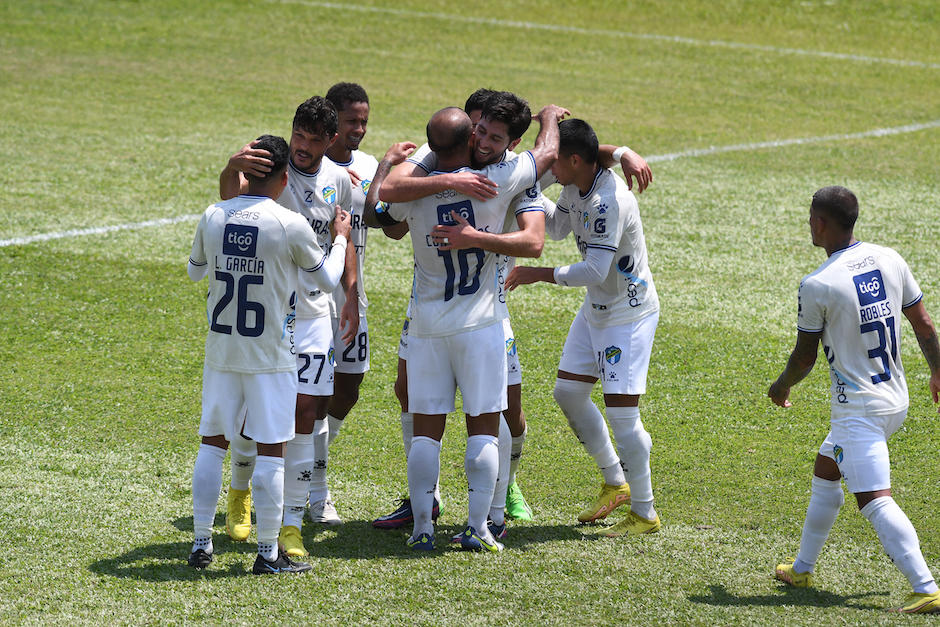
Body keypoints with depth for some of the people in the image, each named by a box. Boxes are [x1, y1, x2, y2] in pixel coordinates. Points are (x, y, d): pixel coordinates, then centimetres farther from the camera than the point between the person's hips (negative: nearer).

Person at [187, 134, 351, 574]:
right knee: (270, 450, 2)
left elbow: (195, 271, 16)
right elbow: (327, 280, 1)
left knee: (213, 443, 13)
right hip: (269, 356, -4)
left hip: (221, 351, 4)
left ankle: (201, 544, 16)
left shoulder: (213, 217, -2)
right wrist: (340, 239, 18)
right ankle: (268, 554, 5)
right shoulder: (291, 225, -13)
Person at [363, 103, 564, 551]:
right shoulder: (496, 183, -10)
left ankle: (422, 527, 5)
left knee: (425, 428, 6)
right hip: (480, 323, -2)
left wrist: (388, 163, 28)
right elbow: (547, 153, 8)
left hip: (426, 325, 2)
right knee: (483, 427, 4)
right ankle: (477, 528, 0)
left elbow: (373, 214, 15)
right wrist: (549, 116, 29)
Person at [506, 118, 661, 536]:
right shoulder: (576, 188, 0)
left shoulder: (610, 201, -29)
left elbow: (595, 270, -30)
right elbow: (559, 225, 21)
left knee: (622, 412, -9)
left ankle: (645, 513, 4)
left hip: (630, 313, -10)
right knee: (568, 392, 12)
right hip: (596, 308, 10)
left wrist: (540, 275, -23)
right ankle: (615, 482, 28)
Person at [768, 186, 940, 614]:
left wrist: (782, 387, 15)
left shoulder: (817, 285, -16)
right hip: (896, 401, 9)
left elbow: (805, 357, -6)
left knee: (874, 500, -13)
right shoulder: (889, 260, 1)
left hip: (858, 411, -9)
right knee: (824, 472, 25)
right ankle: (802, 569, 37)